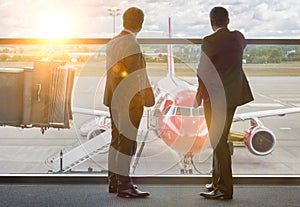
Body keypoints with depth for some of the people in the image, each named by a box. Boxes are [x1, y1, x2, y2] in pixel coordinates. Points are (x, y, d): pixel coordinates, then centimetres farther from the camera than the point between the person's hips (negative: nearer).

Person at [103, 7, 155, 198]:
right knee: (127, 141, -5)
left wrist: (111, 96, 16)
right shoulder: (132, 44, -14)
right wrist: (147, 96, -10)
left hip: (115, 99, 9)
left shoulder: (112, 43, 12)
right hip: (130, 100, -9)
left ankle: (114, 181, 21)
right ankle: (124, 185, -1)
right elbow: (137, 73, -15)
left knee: (117, 140, 14)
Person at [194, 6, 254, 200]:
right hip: (233, 95, 7)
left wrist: (200, 95, -2)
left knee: (218, 141, -2)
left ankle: (225, 189, 1)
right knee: (221, 139, 17)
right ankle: (218, 181, 26)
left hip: (215, 97, -7)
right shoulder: (238, 37, 6)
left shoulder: (210, 41, -15)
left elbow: (203, 70, -14)